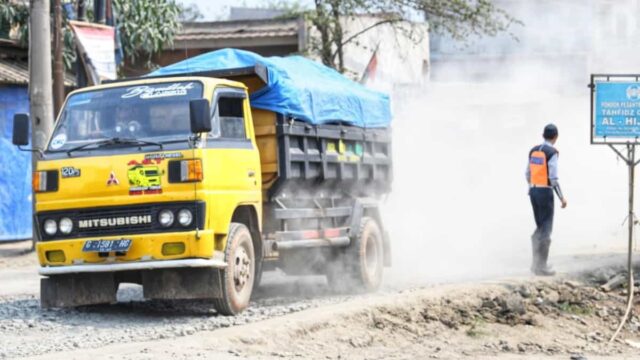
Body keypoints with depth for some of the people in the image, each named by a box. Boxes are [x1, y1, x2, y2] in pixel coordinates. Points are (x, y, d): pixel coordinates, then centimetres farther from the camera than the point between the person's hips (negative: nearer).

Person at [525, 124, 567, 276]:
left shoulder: (533, 150, 9)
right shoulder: (552, 152, -14)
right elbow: (553, 178, -18)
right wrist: (562, 198, -11)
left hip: (533, 191, 7)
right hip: (545, 193, -7)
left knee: (540, 228, 18)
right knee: (546, 230, -1)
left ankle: (536, 263, 15)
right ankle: (541, 267, -1)